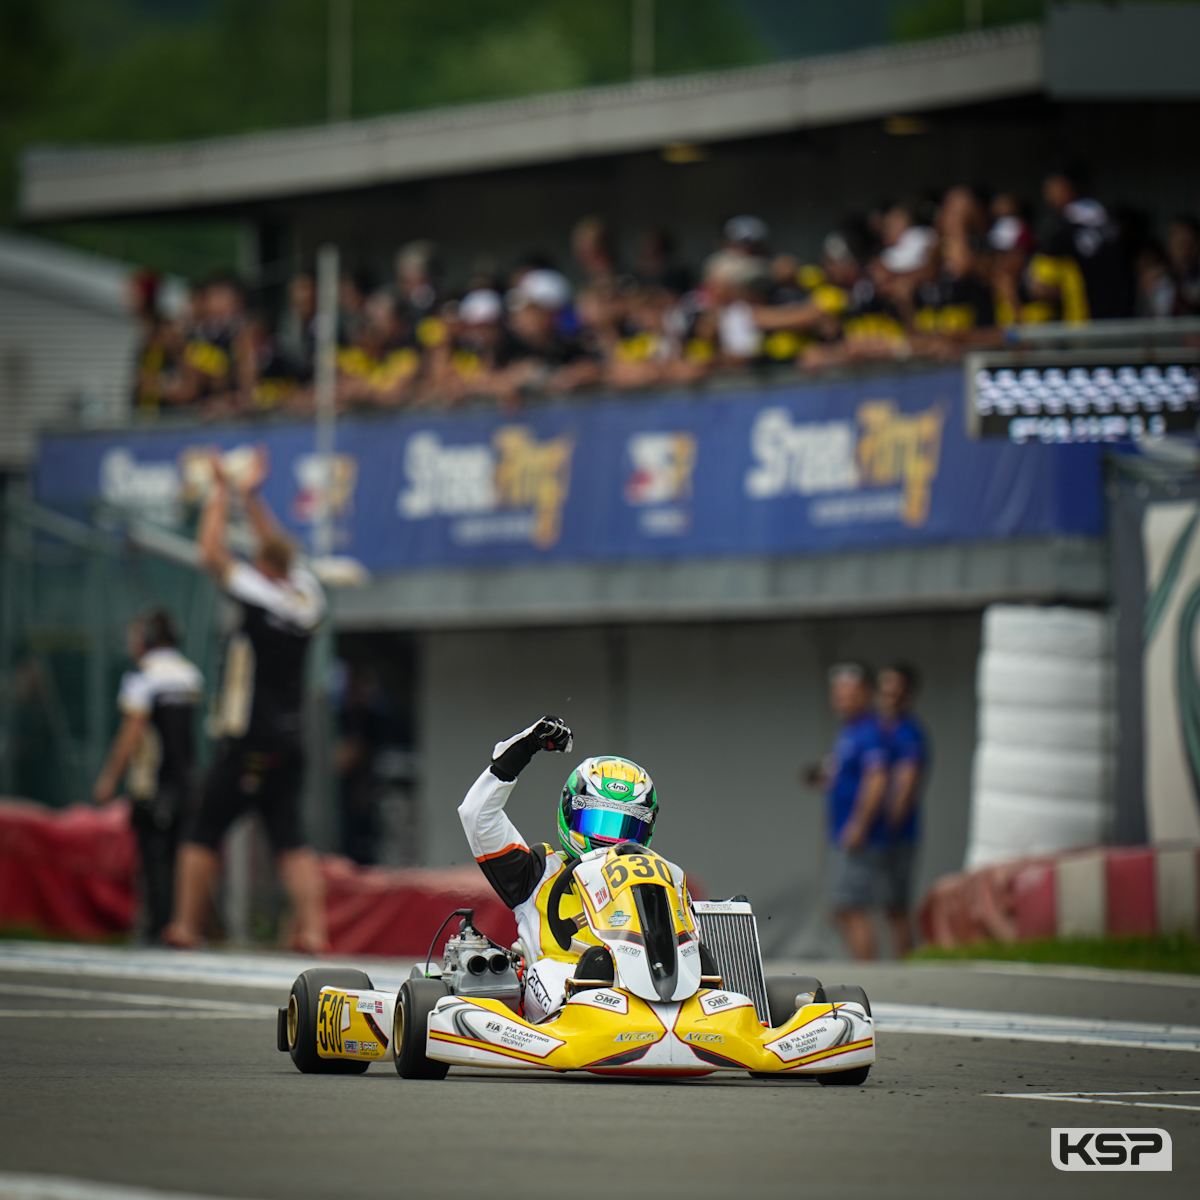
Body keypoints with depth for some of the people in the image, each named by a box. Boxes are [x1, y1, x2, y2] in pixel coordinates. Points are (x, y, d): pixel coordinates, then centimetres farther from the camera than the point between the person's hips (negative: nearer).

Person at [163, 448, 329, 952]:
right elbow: (280, 553, 21)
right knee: (290, 840, 4)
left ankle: (185, 925, 2)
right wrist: (251, 497, 23)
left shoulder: (264, 598, -11)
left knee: (204, 834, 2)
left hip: (247, 744, -6)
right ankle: (311, 926, -10)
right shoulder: (308, 598, 5)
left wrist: (219, 496, 4)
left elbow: (212, 555, -5)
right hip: (290, 742, 6)